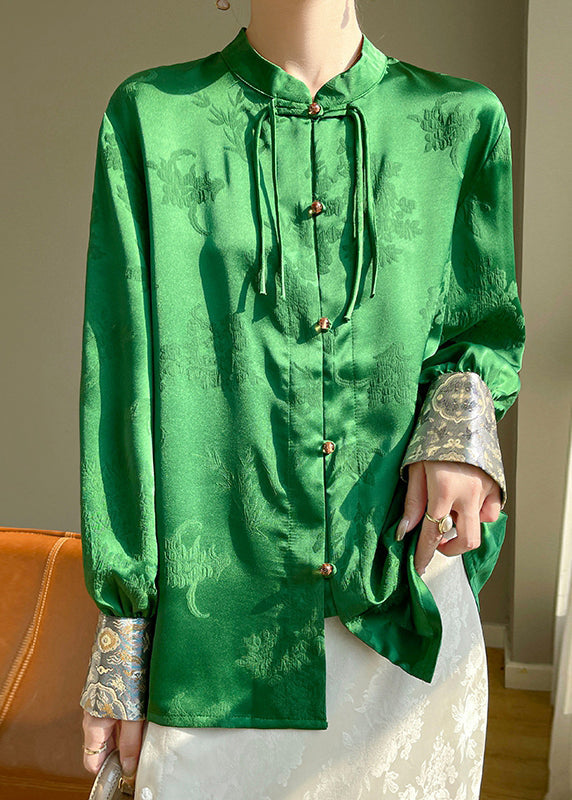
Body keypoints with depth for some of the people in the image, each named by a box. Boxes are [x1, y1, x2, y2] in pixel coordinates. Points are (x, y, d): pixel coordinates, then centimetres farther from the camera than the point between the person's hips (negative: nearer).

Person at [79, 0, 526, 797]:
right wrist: (123, 626, -3)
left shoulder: (462, 120, 2)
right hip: (215, 611, -1)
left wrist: (463, 410, -12)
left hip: (408, 613, 2)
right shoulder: (152, 117, -2)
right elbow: (122, 388, -3)